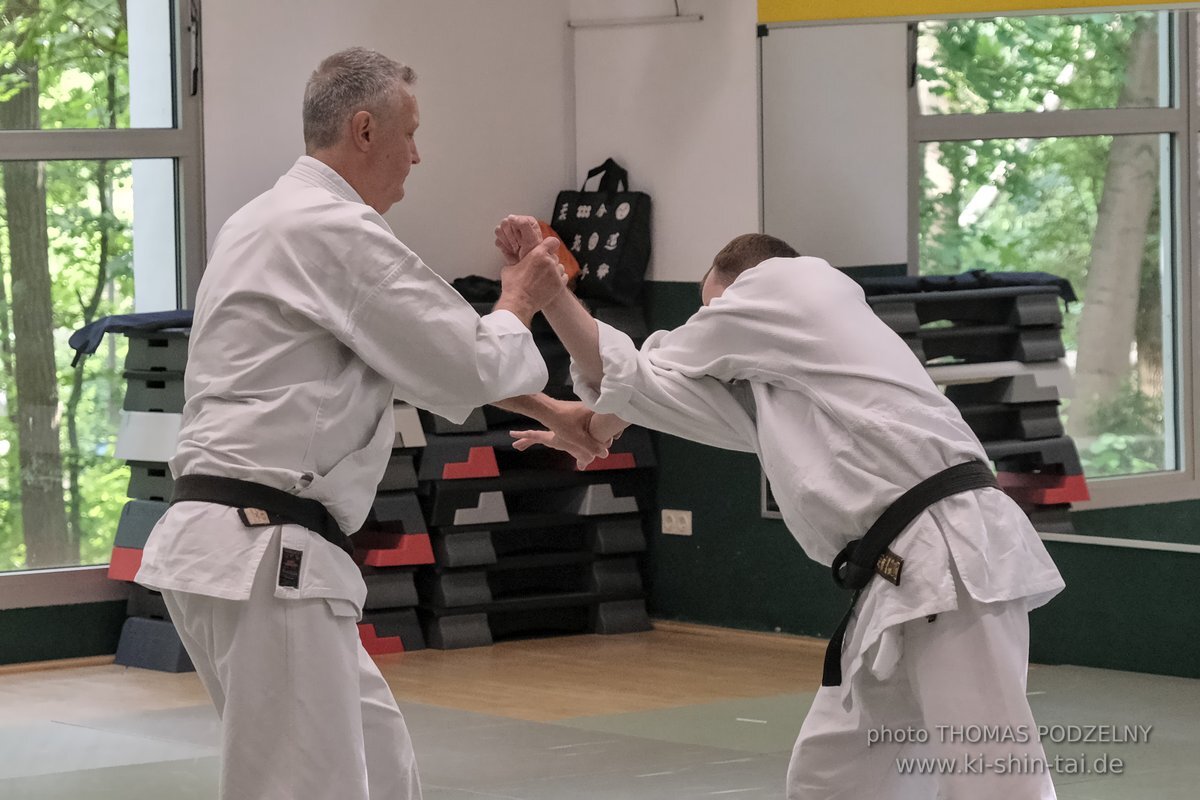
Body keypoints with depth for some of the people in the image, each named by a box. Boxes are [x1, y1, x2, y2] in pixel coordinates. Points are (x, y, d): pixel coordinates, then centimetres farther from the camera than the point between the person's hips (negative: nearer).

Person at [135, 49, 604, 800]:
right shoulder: (337, 233, -13)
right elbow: (466, 371, -9)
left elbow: (425, 354, 29)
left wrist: (549, 410, 31)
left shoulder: (269, 223, 20)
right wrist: (518, 303, 11)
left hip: (228, 538, 11)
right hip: (265, 557, -11)